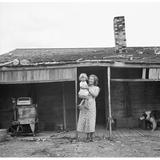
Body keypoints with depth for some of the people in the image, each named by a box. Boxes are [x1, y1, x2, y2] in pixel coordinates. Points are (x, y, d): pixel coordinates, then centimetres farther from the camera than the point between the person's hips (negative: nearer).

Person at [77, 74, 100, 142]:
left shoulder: (96, 88, 9)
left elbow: (95, 95, -11)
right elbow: (79, 95, 7)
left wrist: (88, 89, -11)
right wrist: (84, 96, -14)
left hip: (91, 105, -3)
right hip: (84, 104, 3)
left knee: (91, 120, -7)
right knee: (84, 120, 0)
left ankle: (91, 137, 2)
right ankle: (88, 137, 10)